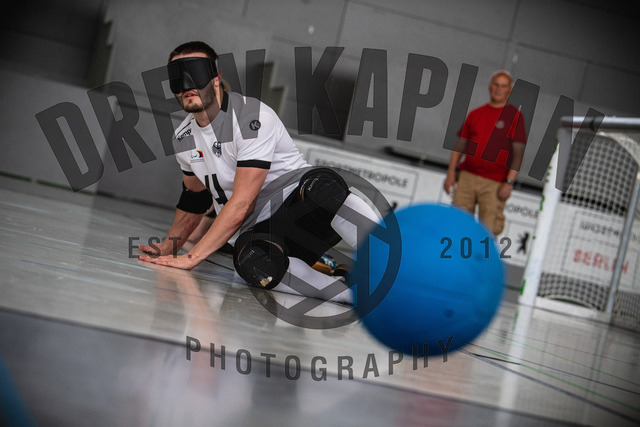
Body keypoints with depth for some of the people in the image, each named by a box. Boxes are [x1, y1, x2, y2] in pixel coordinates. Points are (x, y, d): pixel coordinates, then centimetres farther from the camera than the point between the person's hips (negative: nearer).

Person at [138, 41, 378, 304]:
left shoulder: (253, 118, -16)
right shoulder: (184, 138, 9)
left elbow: (241, 203, -20)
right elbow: (194, 198, 28)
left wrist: (190, 258, -19)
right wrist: (168, 249, 25)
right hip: (257, 231, 4)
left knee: (321, 185, -41)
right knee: (252, 264, -36)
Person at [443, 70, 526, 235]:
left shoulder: (514, 116, 4)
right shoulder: (475, 114, 16)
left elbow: (518, 152, -2)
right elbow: (460, 145, 19)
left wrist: (509, 182, -10)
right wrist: (451, 172, 9)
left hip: (494, 183, -4)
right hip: (466, 177, 4)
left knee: (488, 230, -9)